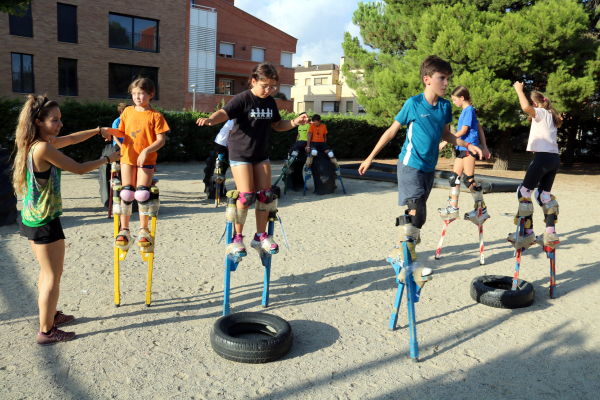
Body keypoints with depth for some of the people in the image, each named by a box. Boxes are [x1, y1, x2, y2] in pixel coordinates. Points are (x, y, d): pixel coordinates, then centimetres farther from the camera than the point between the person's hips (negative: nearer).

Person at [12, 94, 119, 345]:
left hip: (31, 218, 10)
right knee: (53, 276, 3)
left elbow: (71, 139, 21)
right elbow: (79, 169, -17)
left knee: (48, 272, 24)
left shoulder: (39, 142, 5)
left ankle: (49, 316, 40)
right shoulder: (43, 148, -23)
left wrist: (98, 131, 19)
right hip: (44, 222, -10)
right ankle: (46, 331, 15)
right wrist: (107, 159, -4)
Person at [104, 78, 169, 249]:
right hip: (128, 158, 3)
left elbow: (161, 140, -8)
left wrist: (146, 151, -20)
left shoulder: (155, 116, -4)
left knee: (142, 194, -8)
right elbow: (122, 133, 14)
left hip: (146, 160, -3)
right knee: (126, 194, 0)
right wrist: (111, 131, -6)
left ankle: (143, 230, 9)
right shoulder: (128, 111, 9)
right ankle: (124, 230, 14)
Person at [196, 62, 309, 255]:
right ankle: (236, 238, 6)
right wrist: (211, 119, -49)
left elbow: (278, 125, 18)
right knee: (246, 196, -11)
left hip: (261, 155, 6)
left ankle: (260, 237, 17)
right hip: (240, 154, -6)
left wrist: (295, 122, 1)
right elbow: (224, 112, -27)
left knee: (265, 195, 4)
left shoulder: (270, 102, 7)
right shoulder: (243, 99, -13)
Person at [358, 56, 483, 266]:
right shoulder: (413, 104, -12)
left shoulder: (445, 106, 3)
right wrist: (370, 158, -2)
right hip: (410, 165, -6)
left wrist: (468, 145, 3)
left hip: (429, 167, 6)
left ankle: (400, 251, 28)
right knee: (417, 213, -13)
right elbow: (391, 131, -5)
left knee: (415, 213, 12)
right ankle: (407, 259, 4)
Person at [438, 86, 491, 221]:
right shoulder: (466, 110, 17)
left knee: (470, 181, -6)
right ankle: (453, 207, 11)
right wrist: (484, 147, 19)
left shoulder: (469, 110, -10)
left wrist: (445, 142, -15)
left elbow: (463, 131, -16)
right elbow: (480, 129, 19)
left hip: (469, 147, -9)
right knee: (454, 178, 7)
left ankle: (482, 210, 3)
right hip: (461, 148, 9)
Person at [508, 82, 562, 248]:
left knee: (524, 192, -2)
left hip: (543, 157, -9)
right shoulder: (549, 115, 21)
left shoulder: (541, 113, -6)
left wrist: (519, 90, -12)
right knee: (544, 194, 15)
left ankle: (527, 233, -2)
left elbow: (525, 107, -25)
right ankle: (551, 233, 14)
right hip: (554, 159, 9)